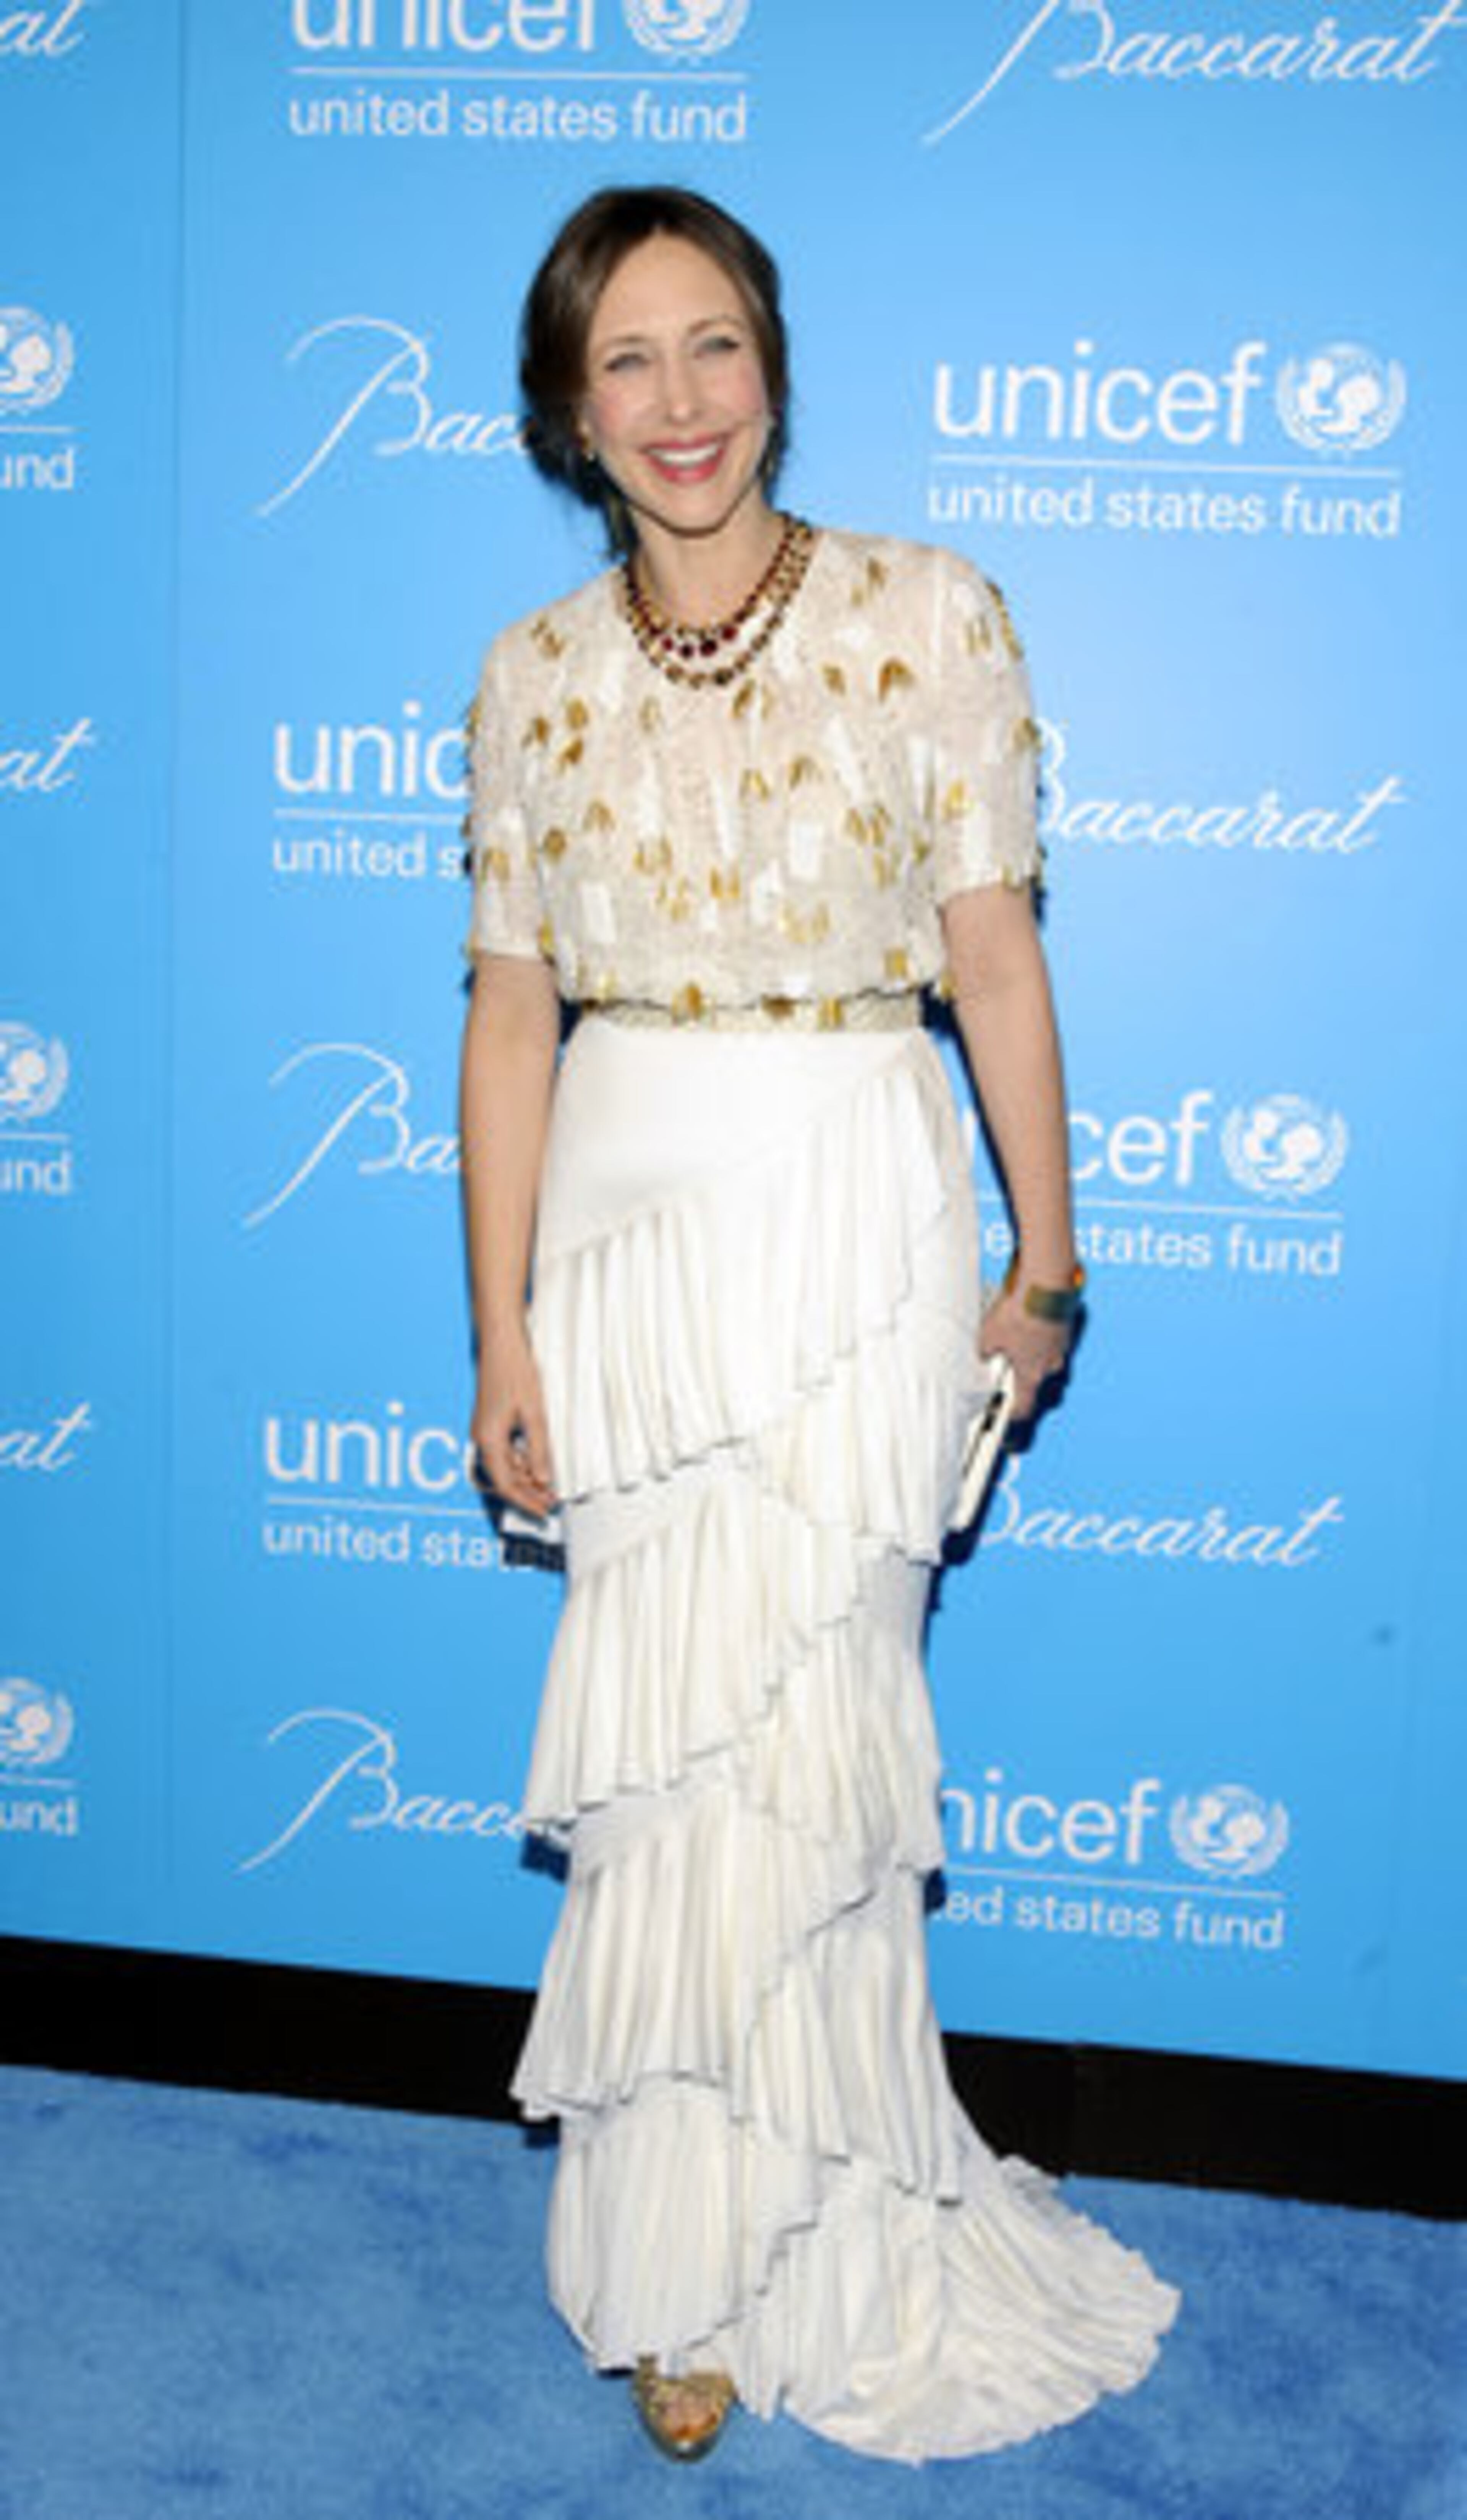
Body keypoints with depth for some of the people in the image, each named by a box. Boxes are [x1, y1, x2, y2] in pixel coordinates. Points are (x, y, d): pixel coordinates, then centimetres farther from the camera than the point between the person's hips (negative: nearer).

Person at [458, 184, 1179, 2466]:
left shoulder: (931, 615, -1)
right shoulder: (535, 675, 5)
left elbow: (995, 957, 0)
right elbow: (510, 1011, 4)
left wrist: (1047, 1260, 2)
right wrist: (502, 1337, 1)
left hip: (858, 1213, -2)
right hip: (625, 1224, 2)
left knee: (786, 1724, 0)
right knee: (679, 1737, 7)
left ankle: (738, 2248, 26)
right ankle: (716, 2261, 29)